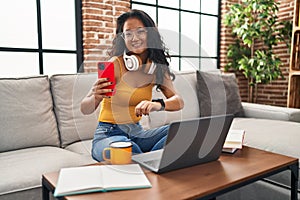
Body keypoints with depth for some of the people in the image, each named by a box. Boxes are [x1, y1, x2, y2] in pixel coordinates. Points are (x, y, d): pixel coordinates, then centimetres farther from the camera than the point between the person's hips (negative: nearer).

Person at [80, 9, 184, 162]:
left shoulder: (157, 68, 2)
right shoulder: (115, 64, -13)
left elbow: (179, 101, -10)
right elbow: (85, 110, -13)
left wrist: (158, 104, -32)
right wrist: (94, 97, -36)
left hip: (136, 132, 5)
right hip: (109, 134, -4)